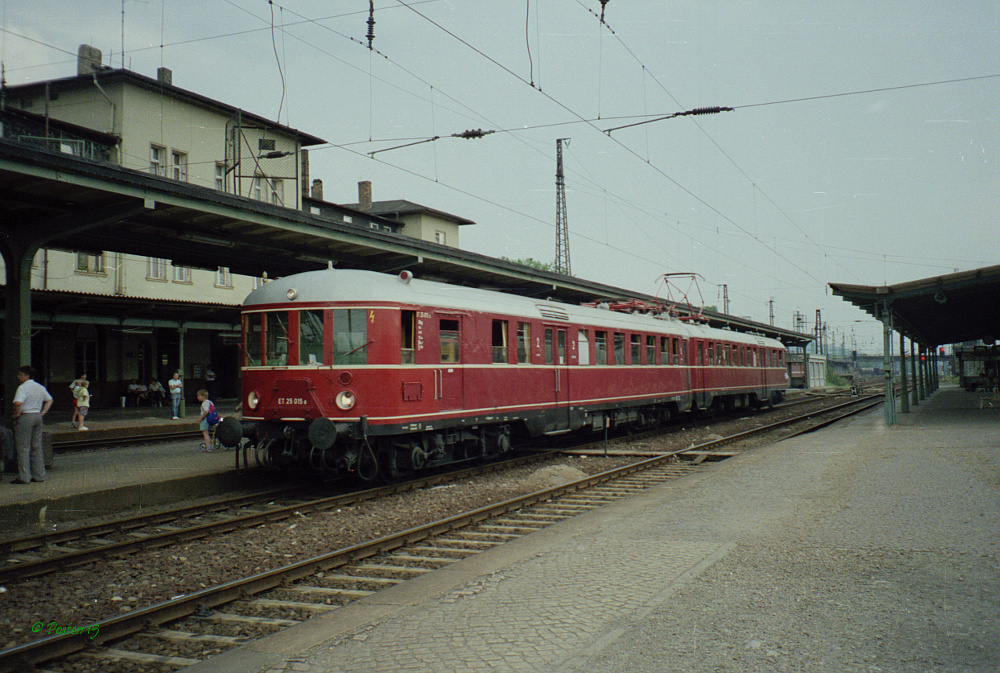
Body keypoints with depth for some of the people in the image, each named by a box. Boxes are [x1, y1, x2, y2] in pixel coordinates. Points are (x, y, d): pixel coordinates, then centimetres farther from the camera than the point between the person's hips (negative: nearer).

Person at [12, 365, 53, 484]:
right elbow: (49, 400, 21)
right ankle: (39, 475, 13)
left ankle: (24, 477, -2)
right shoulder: (40, 387, 11)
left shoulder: (22, 388, -13)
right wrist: (43, 413, 15)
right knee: (37, 447, 11)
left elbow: (18, 403, -27)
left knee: (23, 448, -2)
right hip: (38, 416, 7)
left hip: (25, 417, -7)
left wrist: (17, 414, -12)